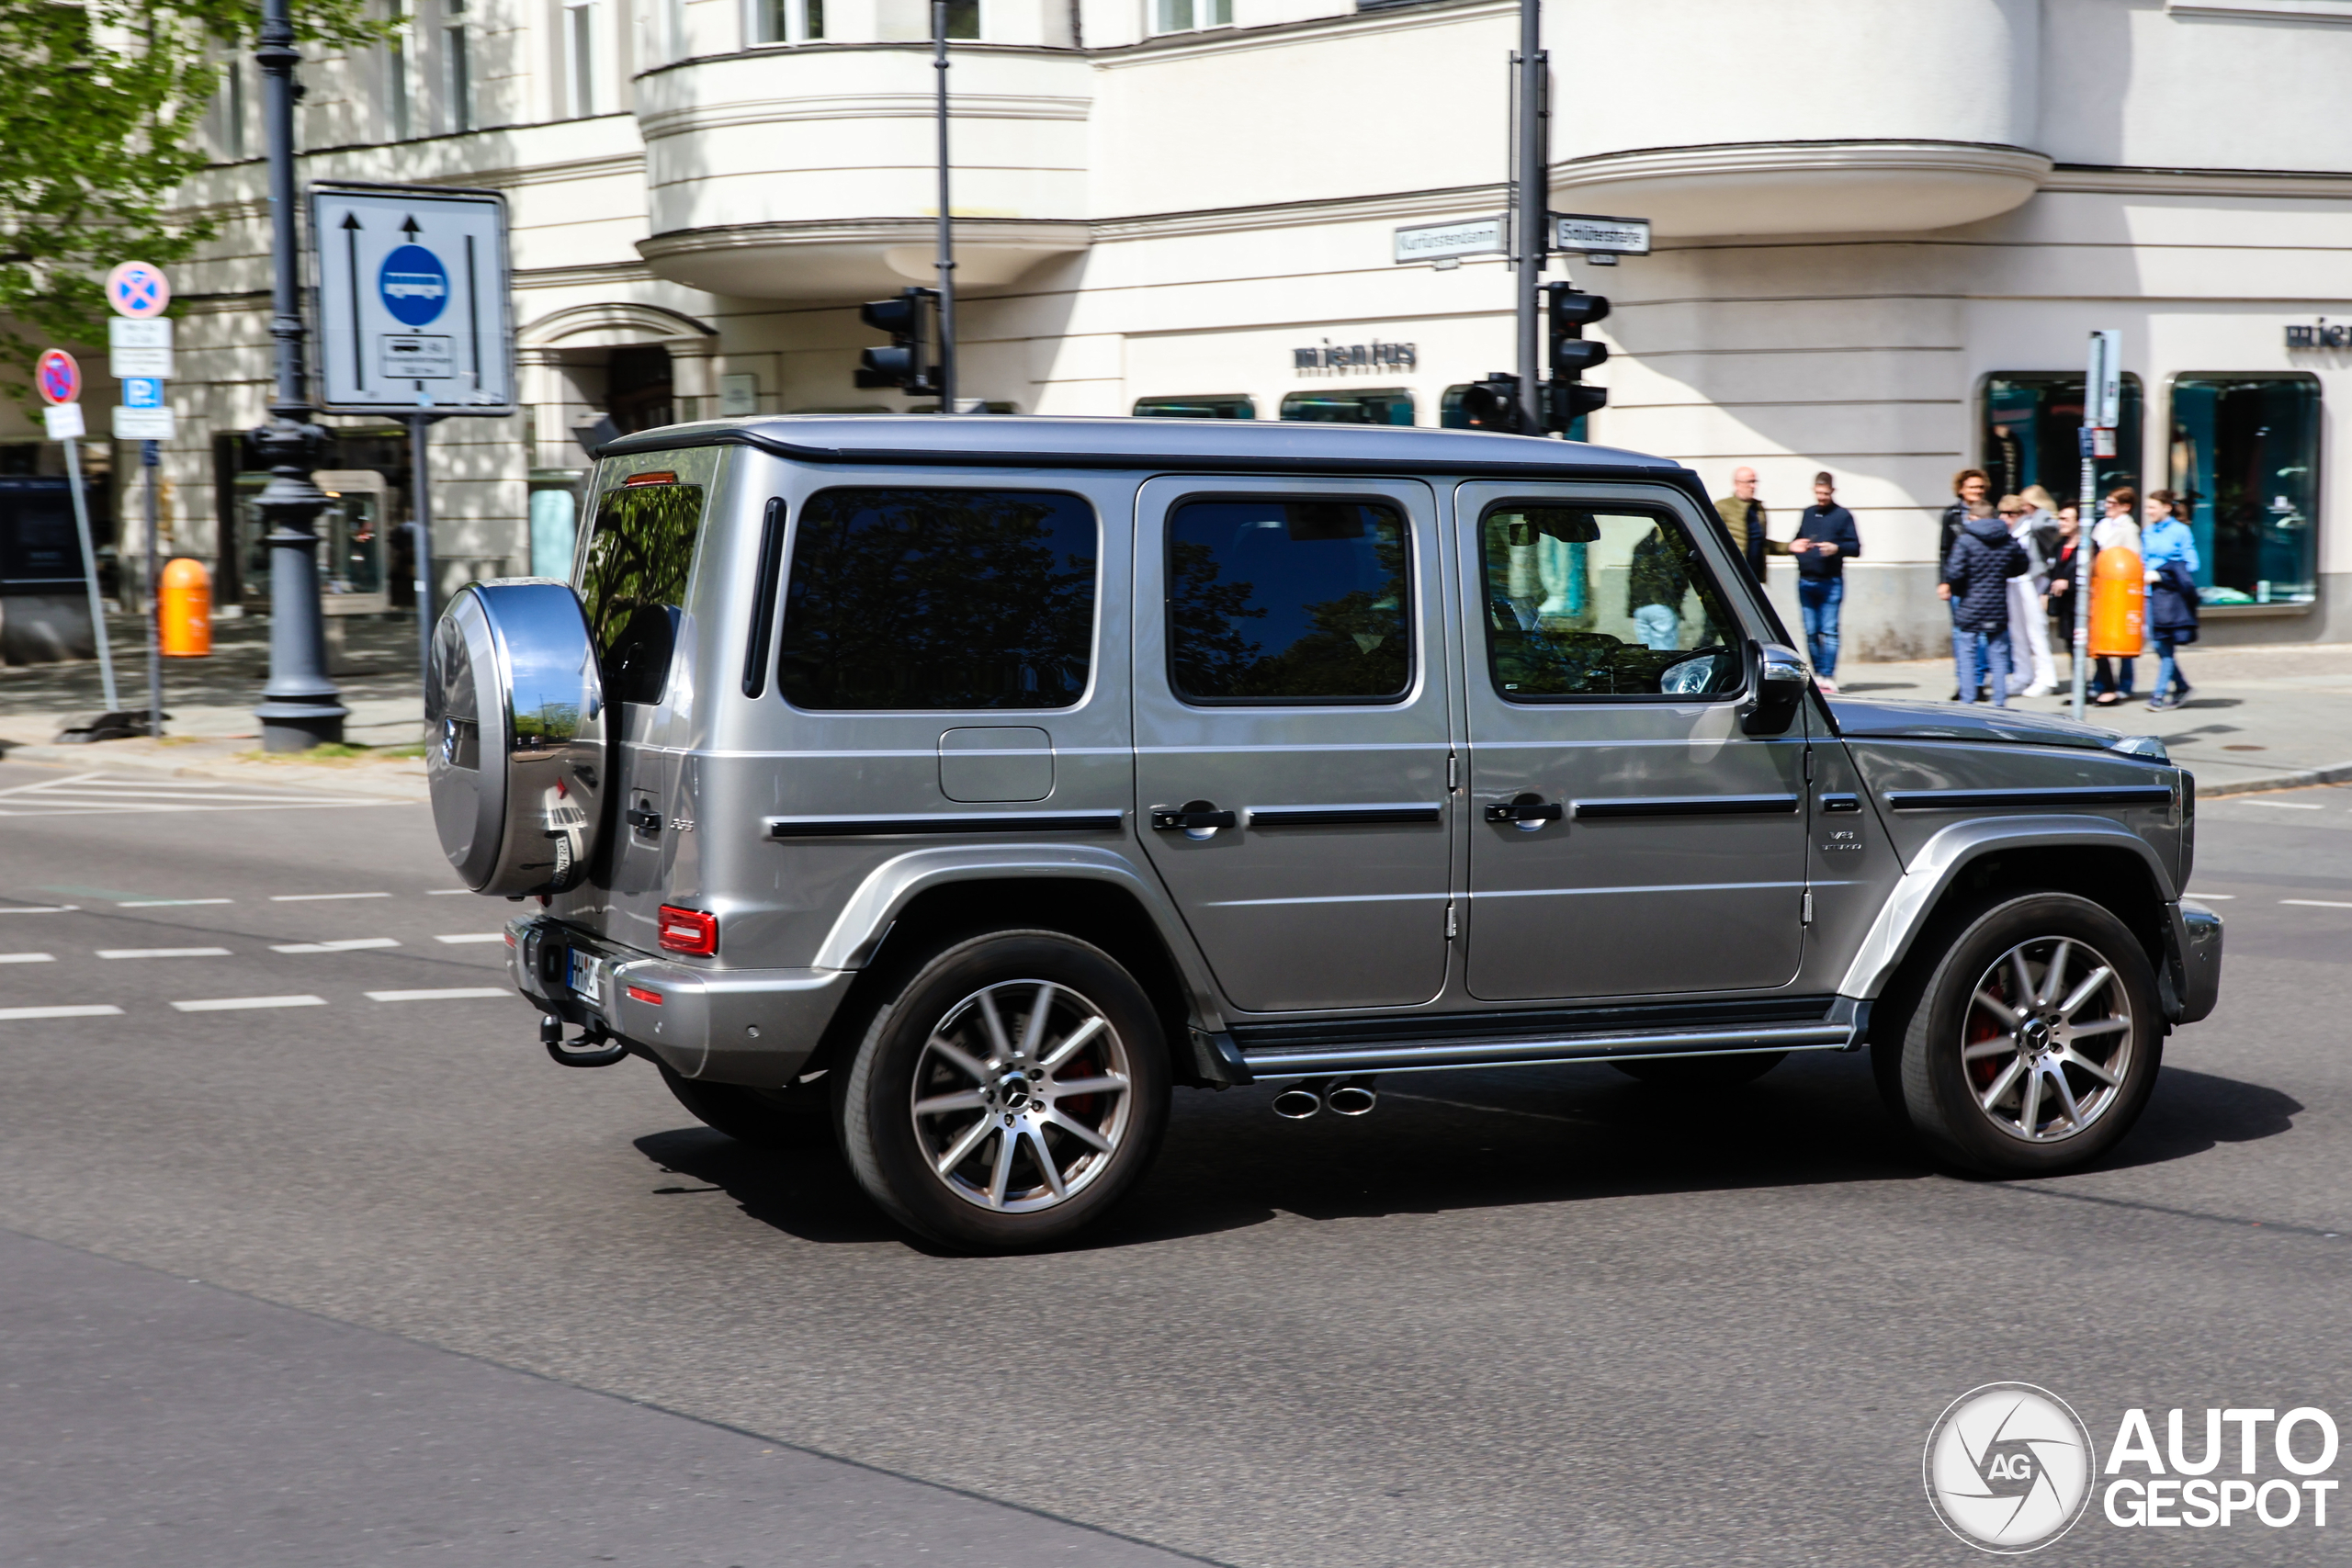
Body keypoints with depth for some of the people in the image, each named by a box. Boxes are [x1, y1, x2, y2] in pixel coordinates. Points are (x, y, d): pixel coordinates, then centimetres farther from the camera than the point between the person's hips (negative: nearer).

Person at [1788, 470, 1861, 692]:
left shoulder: (1842, 515, 2)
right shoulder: (1807, 514, 17)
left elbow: (1855, 547, -1)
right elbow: (1797, 541, 26)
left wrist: (1836, 548, -20)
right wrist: (1794, 546, 2)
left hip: (1831, 582, -5)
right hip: (1806, 582, 5)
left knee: (1829, 630, -7)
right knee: (1811, 632, 4)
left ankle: (1828, 676, -6)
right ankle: (1817, 673, 13)